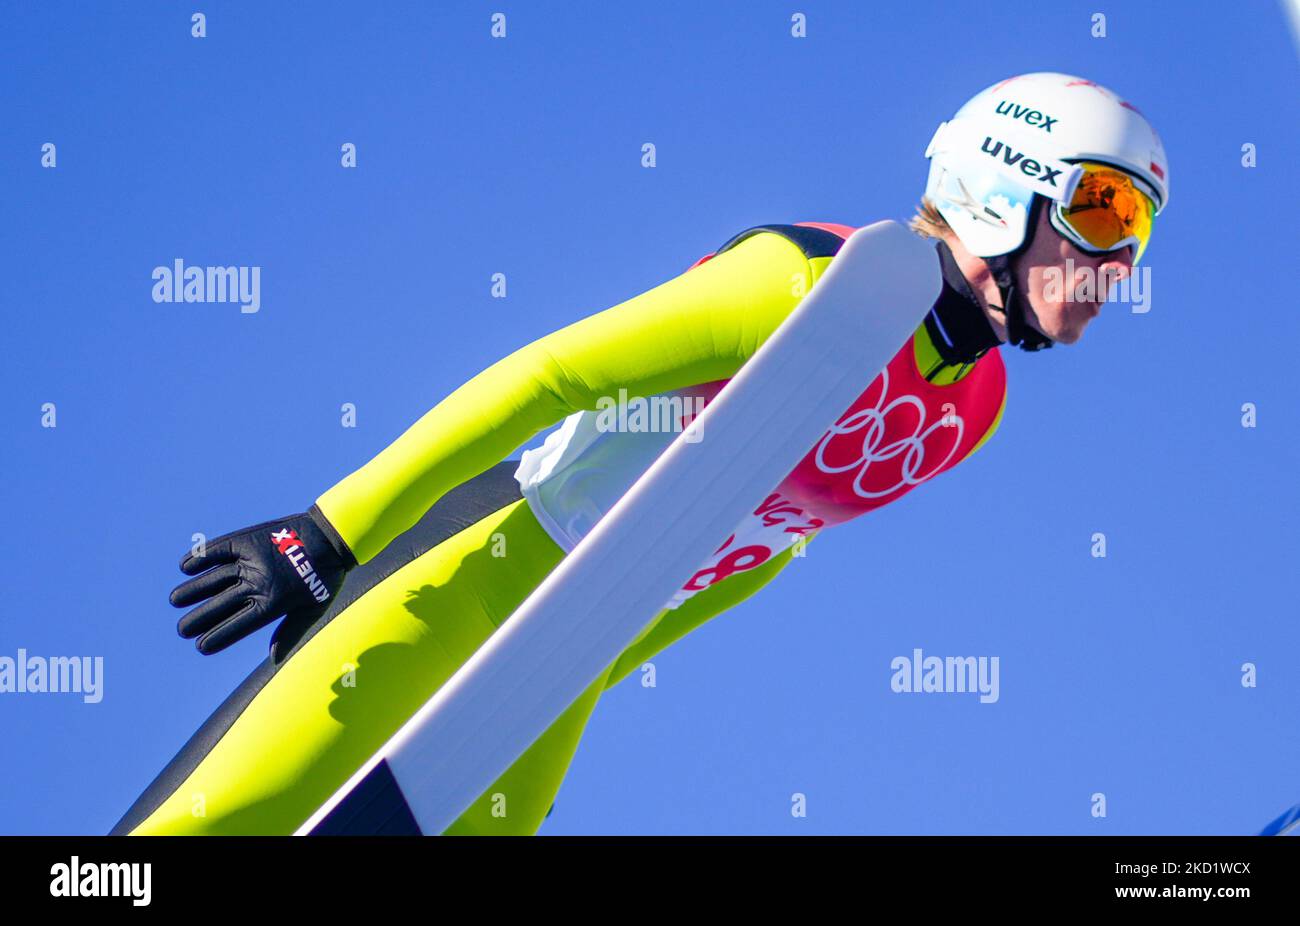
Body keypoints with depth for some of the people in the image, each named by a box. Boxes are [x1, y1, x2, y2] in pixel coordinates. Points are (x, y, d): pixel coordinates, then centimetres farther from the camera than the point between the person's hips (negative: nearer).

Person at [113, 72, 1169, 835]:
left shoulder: (972, 412, 6)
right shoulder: (827, 280, -19)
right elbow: (546, 376, -20)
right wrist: (330, 536, -23)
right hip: (489, 549, -8)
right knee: (252, 804, -17)